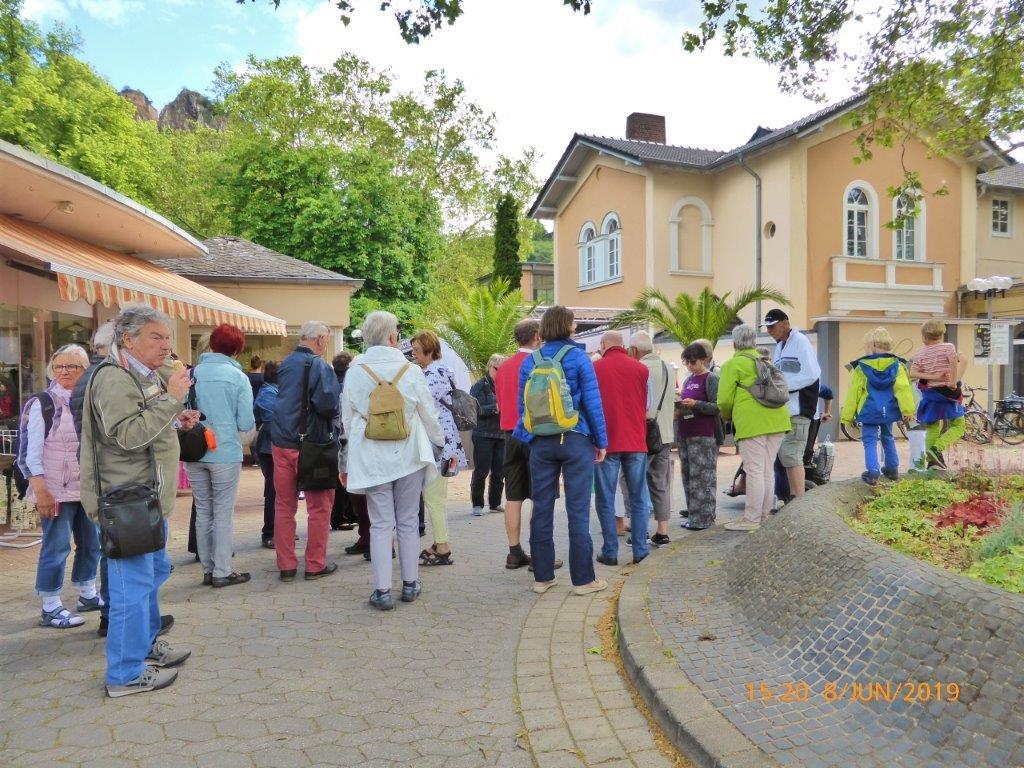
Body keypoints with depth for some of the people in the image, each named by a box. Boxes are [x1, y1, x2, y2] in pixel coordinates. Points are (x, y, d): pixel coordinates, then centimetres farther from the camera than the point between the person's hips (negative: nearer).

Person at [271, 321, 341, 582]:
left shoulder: (285, 364, 10)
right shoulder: (319, 366, -13)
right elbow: (329, 404, -24)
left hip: (281, 443, 6)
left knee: (284, 506, 12)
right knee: (319, 507, 7)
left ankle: (286, 566, 17)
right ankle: (315, 565, 14)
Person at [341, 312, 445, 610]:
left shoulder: (355, 372, -3)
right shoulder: (411, 370, -5)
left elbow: (347, 420, 5)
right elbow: (429, 414, 3)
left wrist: (349, 461, 16)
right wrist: (440, 439, 22)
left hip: (372, 459, 0)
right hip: (408, 457, 0)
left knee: (380, 524, 5)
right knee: (408, 522, 12)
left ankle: (382, 590, 5)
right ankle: (410, 584, 20)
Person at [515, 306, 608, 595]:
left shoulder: (530, 361, 6)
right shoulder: (579, 357, -4)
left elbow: (522, 405, 8)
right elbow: (592, 402, -5)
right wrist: (601, 441, 2)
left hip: (541, 443, 4)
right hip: (576, 440, -3)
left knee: (542, 509, 9)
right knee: (578, 511, 1)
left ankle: (542, 577, 16)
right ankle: (583, 579, 8)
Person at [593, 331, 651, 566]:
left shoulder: (595, 368, -4)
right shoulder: (641, 369, 2)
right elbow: (648, 407, 9)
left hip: (606, 442, -2)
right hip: (636, 442, 2)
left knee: (606, 500, 6)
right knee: (638, 499, 12)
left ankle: (610, 552, 7)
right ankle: (640, 550, 14)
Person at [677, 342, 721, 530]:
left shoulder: (711, 378, -5)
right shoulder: (688, 379, 16)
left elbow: (718, 407, -11)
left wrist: (695, 404, -20)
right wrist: (680, 404, 6)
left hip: (703, 436, -8)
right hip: (685, 434, 8)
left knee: (702, 477, -4)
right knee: (688, 476, 10)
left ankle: (704, 518, 2)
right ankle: (693, 514, 19)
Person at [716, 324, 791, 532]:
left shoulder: (733, 364, 1)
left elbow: (724, 400, -5)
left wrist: (728, 416, 16)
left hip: (751, 422, -7)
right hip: (777, 419, 7)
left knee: (754, 470, -5)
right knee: (767, 470, 12)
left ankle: (751, 520, -1)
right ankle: (764, 516, 19)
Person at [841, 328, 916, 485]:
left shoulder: (861, 368, -8)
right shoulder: (896, 366, 0)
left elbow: (853, 393, -5)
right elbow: (904, 388, -7)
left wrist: (847, 416, 2)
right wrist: (908, 410, -7)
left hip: (869, 412, -4)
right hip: (889, 411, 4)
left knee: (870, 441, 0)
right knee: (888, 438, 23)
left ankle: (873, 472, -14)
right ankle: (892, 469, 32)